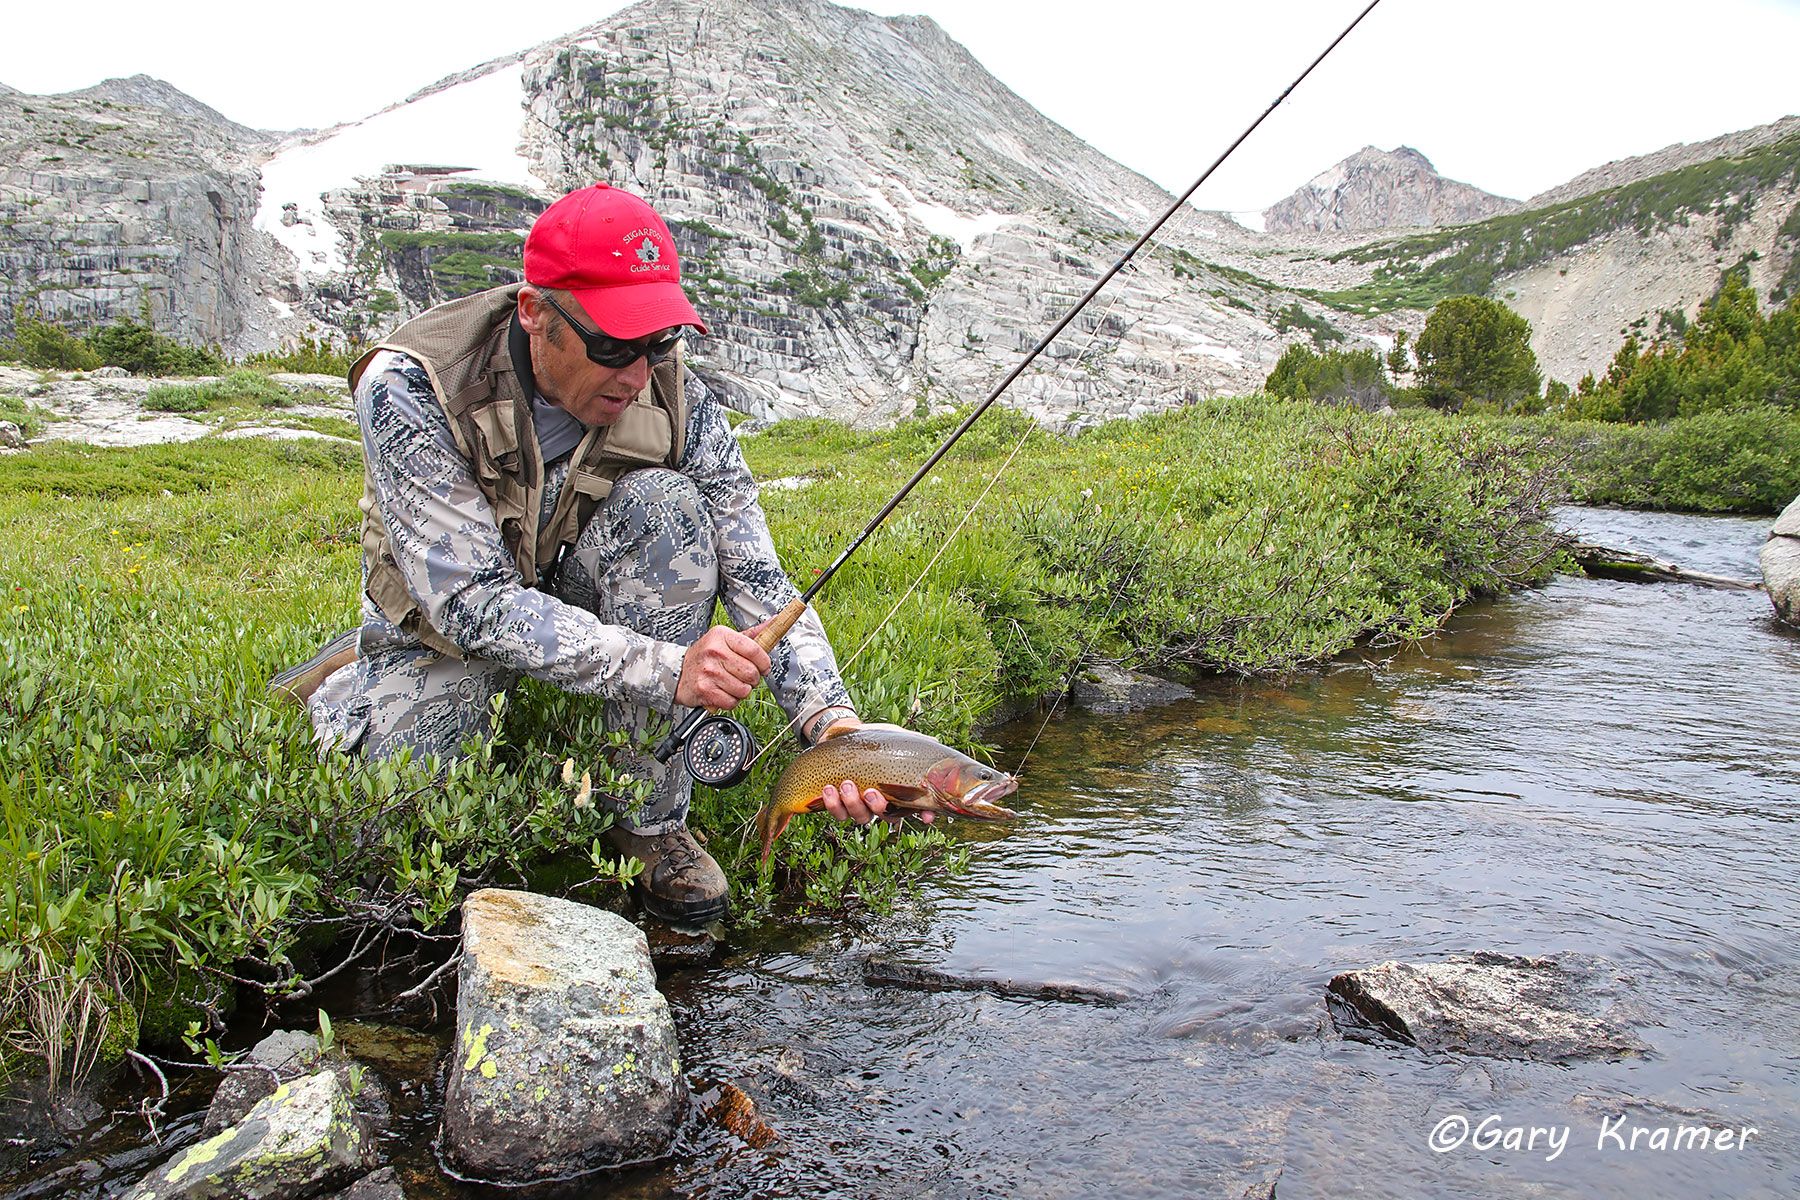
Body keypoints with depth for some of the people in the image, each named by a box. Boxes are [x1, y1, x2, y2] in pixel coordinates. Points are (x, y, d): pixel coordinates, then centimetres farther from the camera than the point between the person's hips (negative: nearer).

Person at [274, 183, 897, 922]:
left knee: (665, 504, -30)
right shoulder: (410, 391, -30)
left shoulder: (675, 398, -21)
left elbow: (756, 578, -21)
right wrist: (666, 667, -46)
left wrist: (830, 718, -38)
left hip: (584, 599, 2)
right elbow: (473, 603, -35)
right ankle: (355, 678, 15)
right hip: (443, 621, -1)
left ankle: (650, 817, -19)